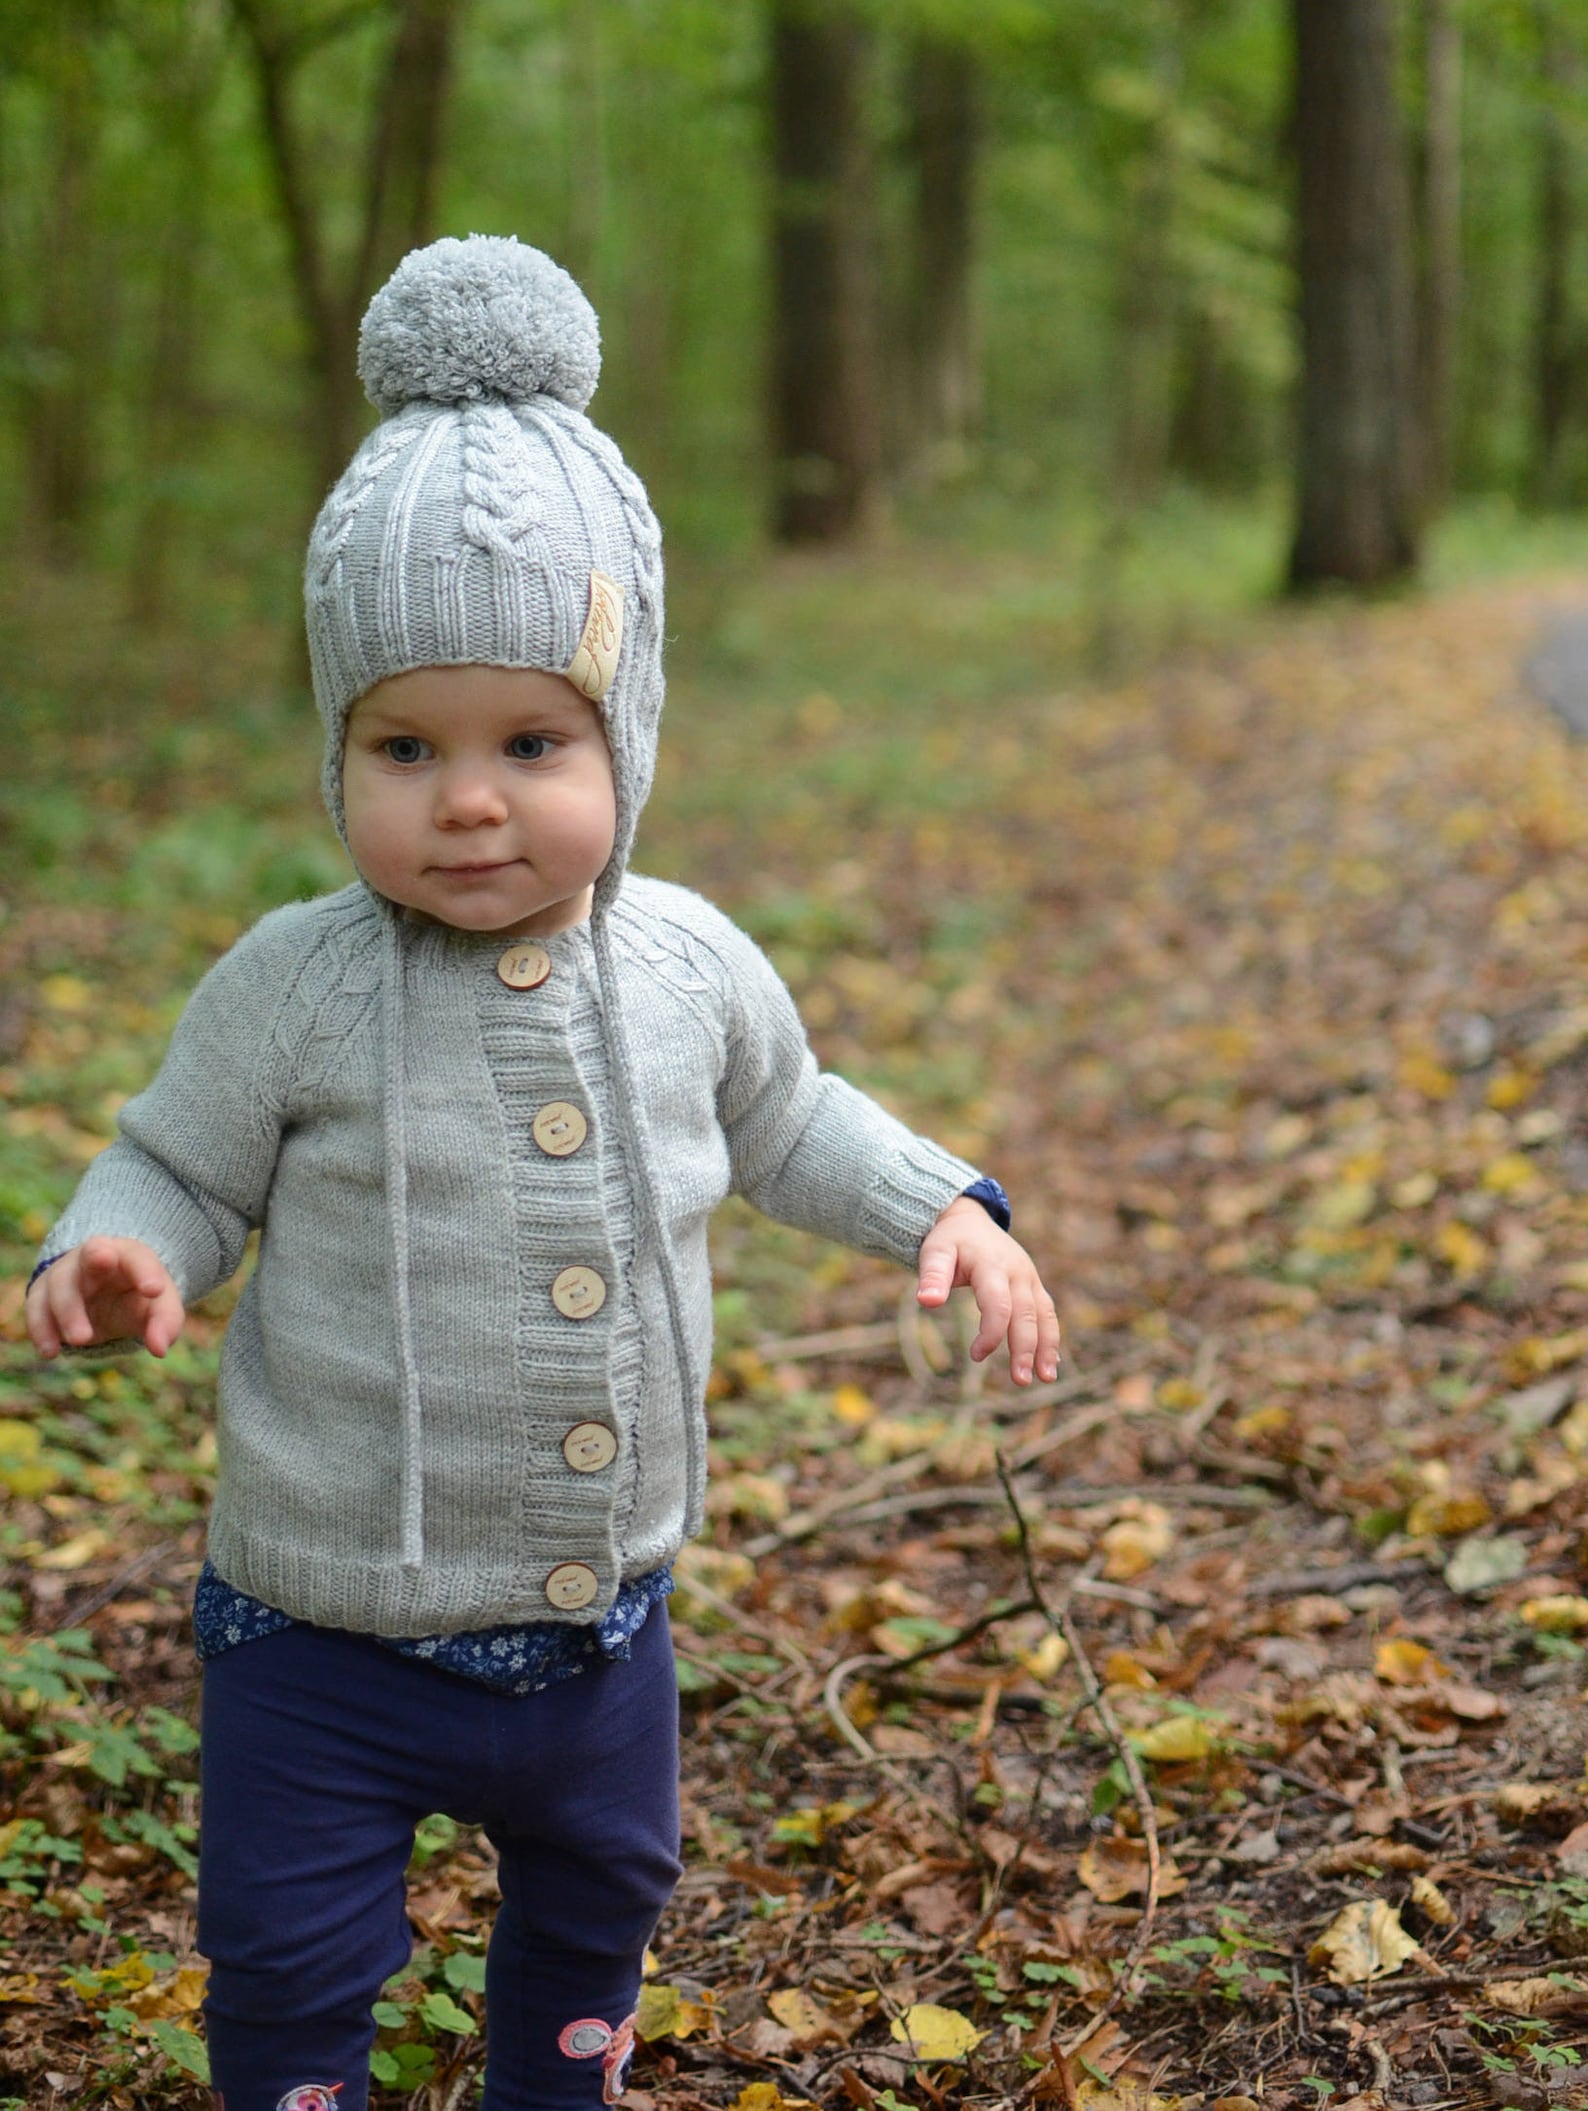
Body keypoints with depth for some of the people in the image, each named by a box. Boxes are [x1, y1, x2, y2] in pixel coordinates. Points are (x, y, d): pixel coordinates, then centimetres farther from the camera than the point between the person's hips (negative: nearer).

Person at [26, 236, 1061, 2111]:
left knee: (598, 1900, 26)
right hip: (327, 1632, -4)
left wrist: (942, 1209, 0)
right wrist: (115, 1256, -26)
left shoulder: (690, 965, -7)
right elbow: (180, 1166, -5)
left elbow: (777, 1119, 12)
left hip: (599, 1621, 4)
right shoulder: (292, 991, -17)